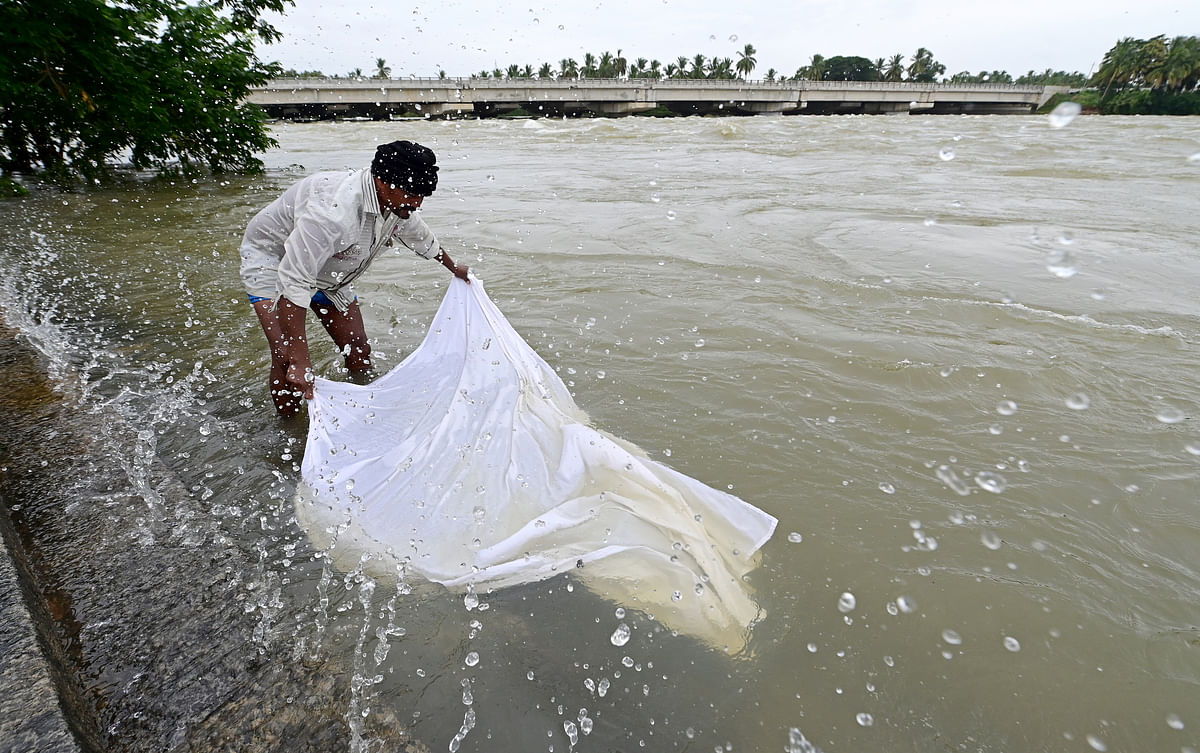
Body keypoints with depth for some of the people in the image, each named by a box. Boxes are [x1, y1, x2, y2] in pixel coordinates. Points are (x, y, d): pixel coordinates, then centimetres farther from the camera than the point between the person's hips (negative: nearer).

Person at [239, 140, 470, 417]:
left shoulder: (400, 205, -14)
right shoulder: (334, 209, -42)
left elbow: (423, 238, 12)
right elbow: (293, 281, -43)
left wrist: (453, 267, 29)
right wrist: (300, 360, -45)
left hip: (327, 270, 8)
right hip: (273, 258, -7)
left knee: (358, 352, 3)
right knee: (287, 360, -21)